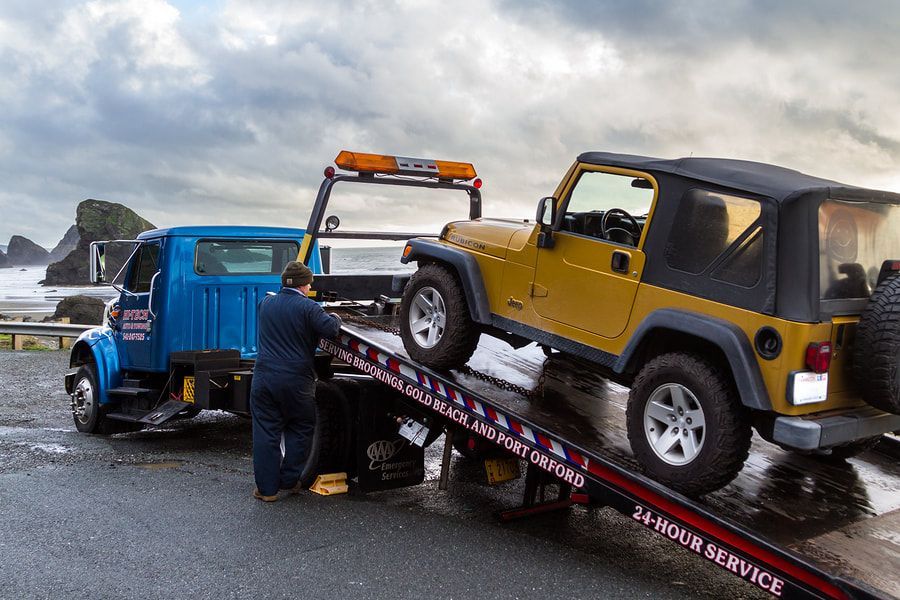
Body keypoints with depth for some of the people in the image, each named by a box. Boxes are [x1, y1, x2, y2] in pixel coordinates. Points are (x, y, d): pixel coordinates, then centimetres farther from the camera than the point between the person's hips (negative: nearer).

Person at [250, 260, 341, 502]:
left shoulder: (266, 303, 9)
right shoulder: (308, 307, -9)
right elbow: (330, 329, -18)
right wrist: (335, 318, 5)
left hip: (264, 378, 4)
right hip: (297, 380, -3)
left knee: (265, 432, 7)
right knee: (300, 430, 16)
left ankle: (266, 488, 9)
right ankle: (289, 480, 17)